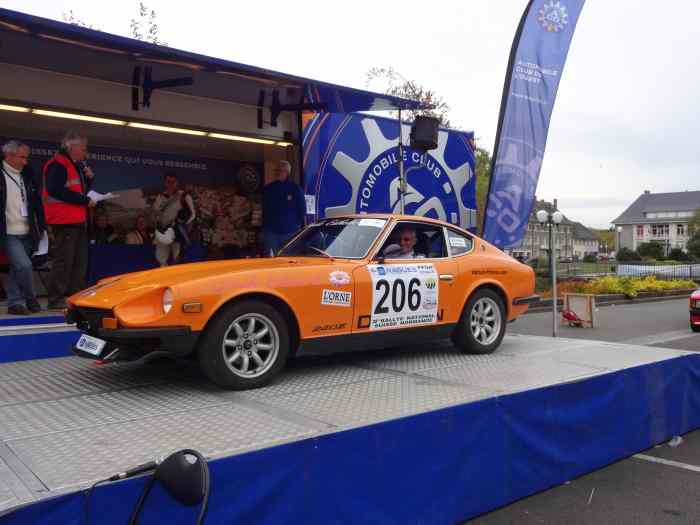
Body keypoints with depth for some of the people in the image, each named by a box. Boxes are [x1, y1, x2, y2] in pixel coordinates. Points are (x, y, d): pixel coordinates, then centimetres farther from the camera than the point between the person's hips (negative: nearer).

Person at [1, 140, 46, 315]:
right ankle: (31, 299, 2)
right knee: (24, 265, -16)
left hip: (26, 233, 6)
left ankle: (15, 303, 21)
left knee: (16, 269, 13)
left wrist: (41, 226, 9)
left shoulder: (26, 175, 10)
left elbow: (36, 202, 15)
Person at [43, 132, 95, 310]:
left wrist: (89, 178, 6)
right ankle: (56, 299, -3)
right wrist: (85, 200, -18)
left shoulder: (77, 166, 20)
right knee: (64, 260, -8)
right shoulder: (57, 165, -11)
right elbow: (57, 191, -22)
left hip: (78, 220, 10)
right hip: (65, 221, -10)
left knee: (80, 261, 12)